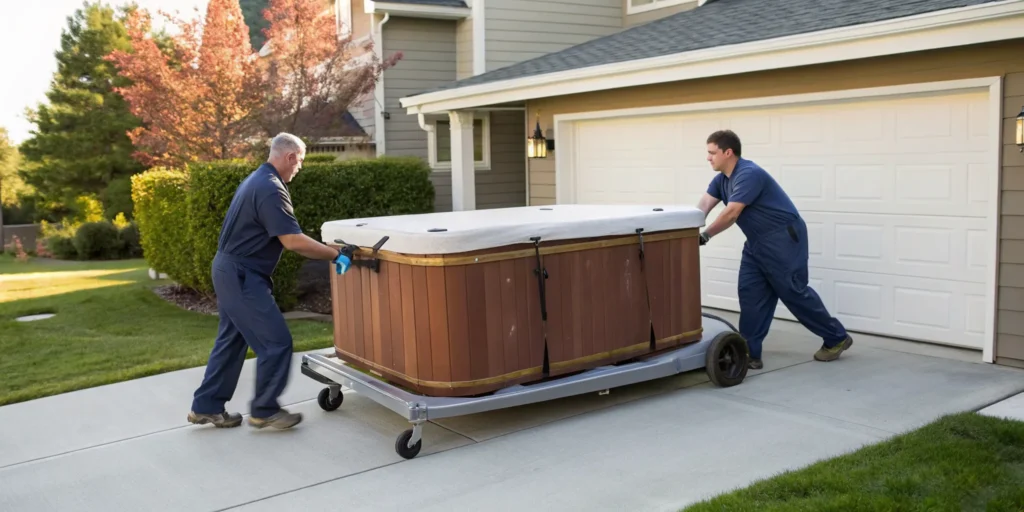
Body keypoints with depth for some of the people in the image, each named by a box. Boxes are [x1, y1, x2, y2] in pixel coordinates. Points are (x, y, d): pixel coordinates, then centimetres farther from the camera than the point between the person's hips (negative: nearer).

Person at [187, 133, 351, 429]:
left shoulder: (258, 179, 14)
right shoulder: (271, 189, -20)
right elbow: (292, 241, -25)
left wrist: (324, 253, 17)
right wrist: (334, 256, -17)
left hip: (230, 270, 11)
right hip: (242, 275, -11)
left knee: (232, 340, 16)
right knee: (276, 342, -3)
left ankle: (206, 407, 24)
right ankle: (264, 410, 8)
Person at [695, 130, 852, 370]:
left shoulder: (749, 174, -22)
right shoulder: (721, 179, 8)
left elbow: (731, 214, -28)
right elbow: (704, 205, -4)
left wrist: (704, 236, -22)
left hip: (783, 239, -9)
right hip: (756, 242, 9)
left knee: (794, 292, -3)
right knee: (750, 294, 1)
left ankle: (837, 338, 15)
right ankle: (750, 353, 3)